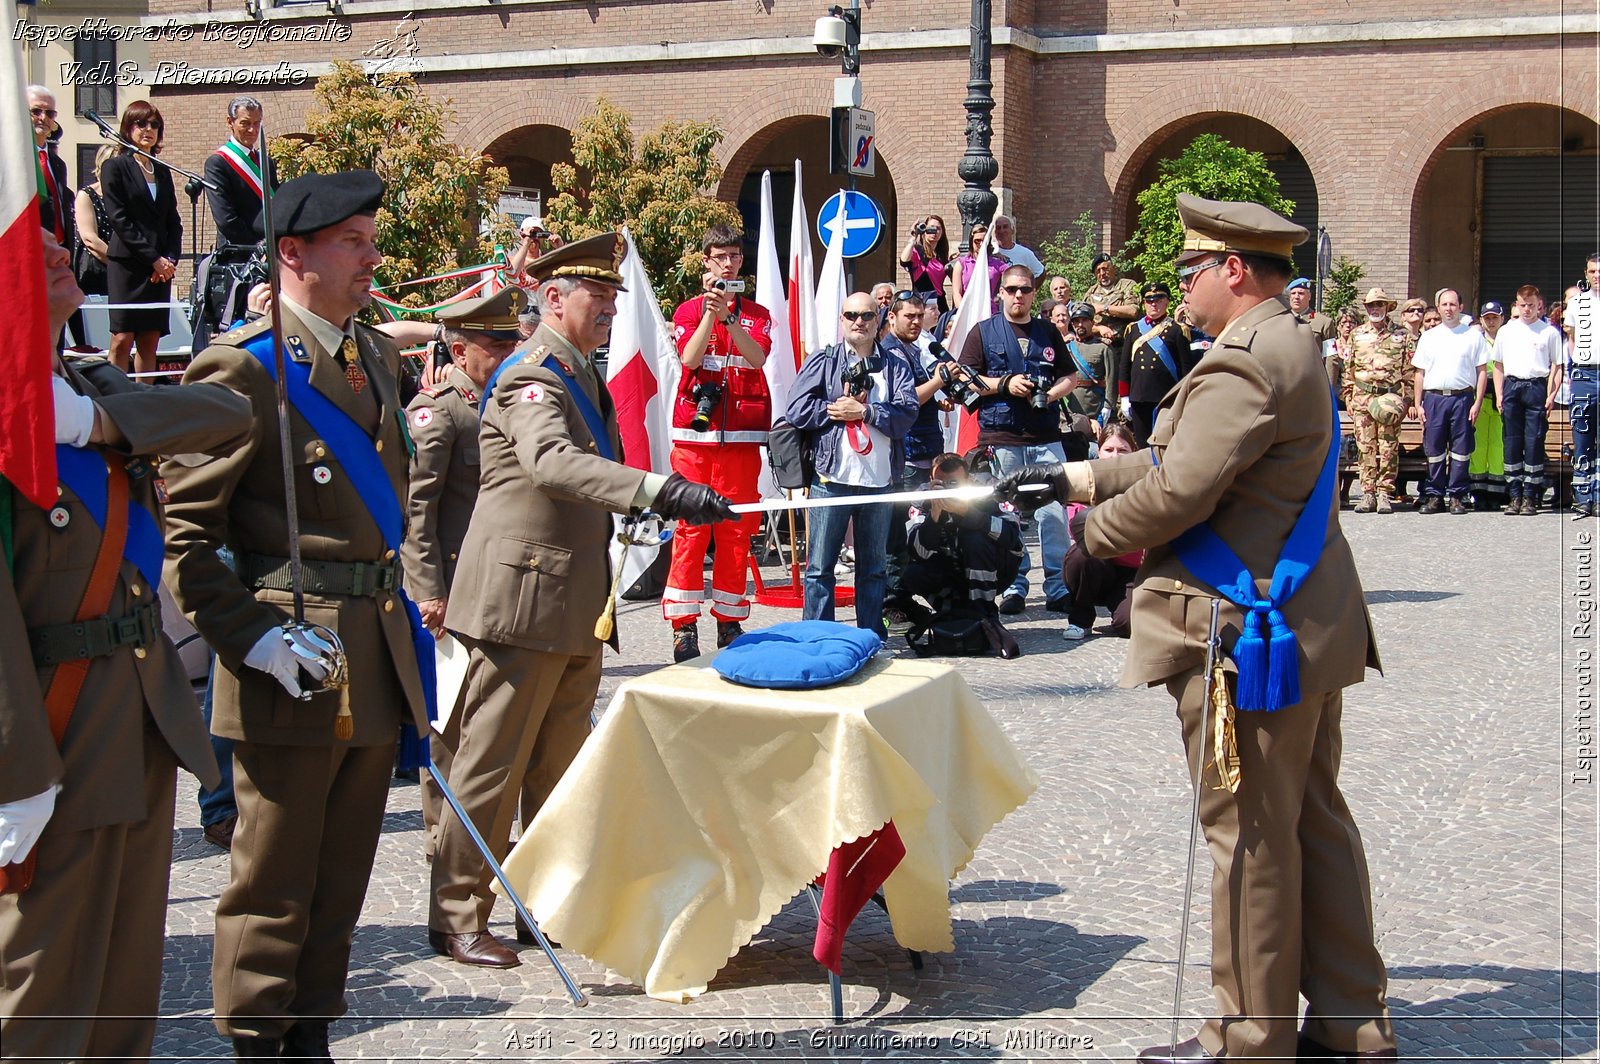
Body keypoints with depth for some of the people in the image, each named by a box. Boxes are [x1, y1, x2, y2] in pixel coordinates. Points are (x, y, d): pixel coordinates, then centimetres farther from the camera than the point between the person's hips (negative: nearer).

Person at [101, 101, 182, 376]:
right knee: (122, 339, -10)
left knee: (150, 341, 2)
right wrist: (153, 258, -10)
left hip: (161, 267, 5)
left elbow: (173, 221, 16)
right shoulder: (115, 167, 1)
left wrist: (171, 259, -1)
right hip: (127, 263, -5)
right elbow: (119, 219, -6)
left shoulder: (162, 171, 18)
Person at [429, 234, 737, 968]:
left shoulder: (582, 377, 16)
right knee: (492, 765, -2)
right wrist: (657, 489, -45)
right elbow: (552, 462, -35)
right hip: (523, 601, -9)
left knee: (560, 767, 15)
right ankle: (457, 917, 8)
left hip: (575, 607, 9)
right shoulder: (531, 377, -15)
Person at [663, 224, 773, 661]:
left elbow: (757, 358, -7)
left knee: (737, 527, 1)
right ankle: (683, 626, -2)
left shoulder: (756, 314, 13)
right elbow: (689, 358, -8)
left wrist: (729, 318, -19)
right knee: (691, 526, -5)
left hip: (742, 433, 1)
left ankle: (729, 621, 9)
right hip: (695, 431, -1)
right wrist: (710, 312, -16)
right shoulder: (688, 310, 9)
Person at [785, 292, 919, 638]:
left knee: (874, 566, 12)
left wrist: (863, 411, -12)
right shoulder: (822, 362, 6)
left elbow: (908, 412, -5)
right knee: (820, 565, 0)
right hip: (831, 479, -2)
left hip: (879, 480, 2)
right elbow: (797, 411, -5)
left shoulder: (896, 365, 10)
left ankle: (872, 635, 21)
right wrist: (839, 409, -6)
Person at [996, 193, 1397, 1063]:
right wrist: (1074, 477, 17)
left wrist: (1094, 531, -5)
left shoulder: (1244, 363, -20)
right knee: (1316, 824, 15)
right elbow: (1183, 458, 18)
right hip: (1306, 625, 11)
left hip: (1243, 635, -11)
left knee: (1249, 837, 0)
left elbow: (1177, 491, -23)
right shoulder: (1288, 346, 14)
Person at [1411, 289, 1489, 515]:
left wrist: (1477, 403, -4)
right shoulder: (1428, 337, 14)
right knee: (1434, 449, 2)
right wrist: (1418, 404, 6)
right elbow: (1420, 373, 14)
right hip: (1434, 397, 2)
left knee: (1460, 449, -1)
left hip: (1462, 397, -2)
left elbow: (1482, 371, 5)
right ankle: (1434, 495, 7)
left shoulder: (1473, 335, 8)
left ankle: (1457, 496, 4)